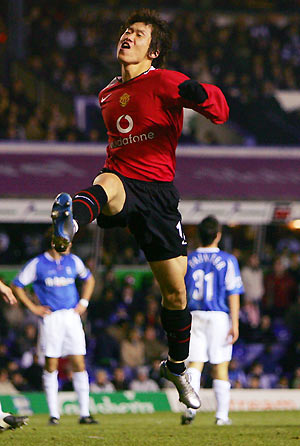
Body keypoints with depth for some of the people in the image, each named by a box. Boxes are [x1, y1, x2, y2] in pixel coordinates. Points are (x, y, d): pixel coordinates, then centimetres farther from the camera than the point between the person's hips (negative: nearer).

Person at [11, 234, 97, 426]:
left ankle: (84, 413, -2)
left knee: (79, 363, -3)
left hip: (72, 316, 3)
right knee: (51, 365, -3)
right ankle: (54, 414, 2)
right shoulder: (37, 264, -2)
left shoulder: (73, 261, 9)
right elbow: (17, 285, 5)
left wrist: (84, 302, 13)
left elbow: (89, 279, 26)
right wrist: (33, 307, -1)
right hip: (50, 317, -3)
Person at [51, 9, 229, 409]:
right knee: (106, 184, -39)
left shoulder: (163, 82, -1)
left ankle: (177, 366, 27)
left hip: (158, 192, -2)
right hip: (121, 185, 2)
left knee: (175, 291, 3)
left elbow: (218, 108, -16)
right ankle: (70, 219, -75)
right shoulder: (108, 95, 17)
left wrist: (200, 96, -38)